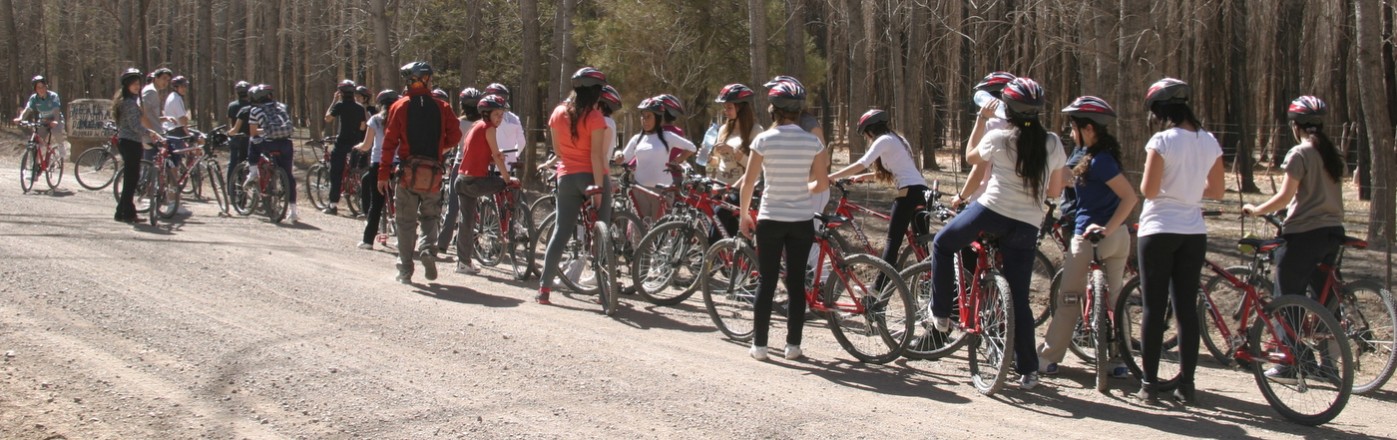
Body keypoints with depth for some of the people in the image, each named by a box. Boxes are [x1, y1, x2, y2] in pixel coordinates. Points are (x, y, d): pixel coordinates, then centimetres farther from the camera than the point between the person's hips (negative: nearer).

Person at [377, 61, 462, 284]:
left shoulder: (399, 107, -1)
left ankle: (405, 270, 7)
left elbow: (389, 142, -5)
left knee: (406, 222, 7)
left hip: (407, 170, -1)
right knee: (430, 216, 17)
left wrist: (383, 174, -2)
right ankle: (428, 248, -10)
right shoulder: (442, 107, 1)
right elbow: (454, 136, -3)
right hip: (433, 172, 1)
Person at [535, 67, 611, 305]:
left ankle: (544, 287, 1)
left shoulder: (559, 113, 4)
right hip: (591, 176, -4)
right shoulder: (594, 117, -12)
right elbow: (596, 154, -17)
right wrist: (599, 187, -17)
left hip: (567, 176, 4)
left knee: (561, 231, 7)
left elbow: (557, 148, 11)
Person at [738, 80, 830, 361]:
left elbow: (748, 183, -8)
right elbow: (822, 184, -1)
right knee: (796, 283, 9)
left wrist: (743, 215, 4)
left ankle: (759, 345, 8)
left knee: (767, 282, 6)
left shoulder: (764, 140, -8)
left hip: (770, 219, -1)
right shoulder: (812, 142, -4)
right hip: (801, 221, 1)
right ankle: (793, 345, 12)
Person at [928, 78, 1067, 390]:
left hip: (991, 211, -3)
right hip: (1027, 227, 3)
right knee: (1019, 298, 10)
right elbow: (1055, 190, 14)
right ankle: (1028, 370, 9)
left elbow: (971, 157, 19)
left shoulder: (998, 138, -3)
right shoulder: (1053, 144, 5)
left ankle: (941, 314, 22)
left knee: (942, 245, 25)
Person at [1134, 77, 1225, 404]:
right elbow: (1217, 191, 8)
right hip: (1194, 232, 4)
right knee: (1187, 307, 8)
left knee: (1153, 308, 1)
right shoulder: (1209, 142, 3)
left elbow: (1148, 190, -14)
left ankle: (1150, 384, 2)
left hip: (1159, 230, -4)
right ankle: (1186, 383, 8)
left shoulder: (1162, 141, -13)